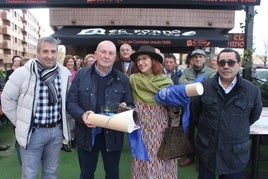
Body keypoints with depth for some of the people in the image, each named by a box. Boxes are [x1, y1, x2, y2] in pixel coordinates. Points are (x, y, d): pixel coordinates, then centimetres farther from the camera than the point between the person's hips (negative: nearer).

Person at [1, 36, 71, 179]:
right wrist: (20, 123, -1)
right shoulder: (22, 73, -13)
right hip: (33, 131, -3)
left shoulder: (64, 73, -2)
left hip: (57, 130, 3)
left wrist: (65, 123, 8)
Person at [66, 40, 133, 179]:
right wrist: (82, 115, -20)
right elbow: (71, 101, -1)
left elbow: (130, 105, 6)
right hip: (86, 134, 0)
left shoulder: (122, 79, 3)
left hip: (112, 135, 1)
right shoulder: (81, 75, 0)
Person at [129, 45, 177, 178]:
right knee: (145, 161, 9)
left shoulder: (166, 80, 1)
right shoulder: (133, 79, -4)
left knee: (162, 159, 11)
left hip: (161, 125, 2)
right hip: (142, 126, -1)